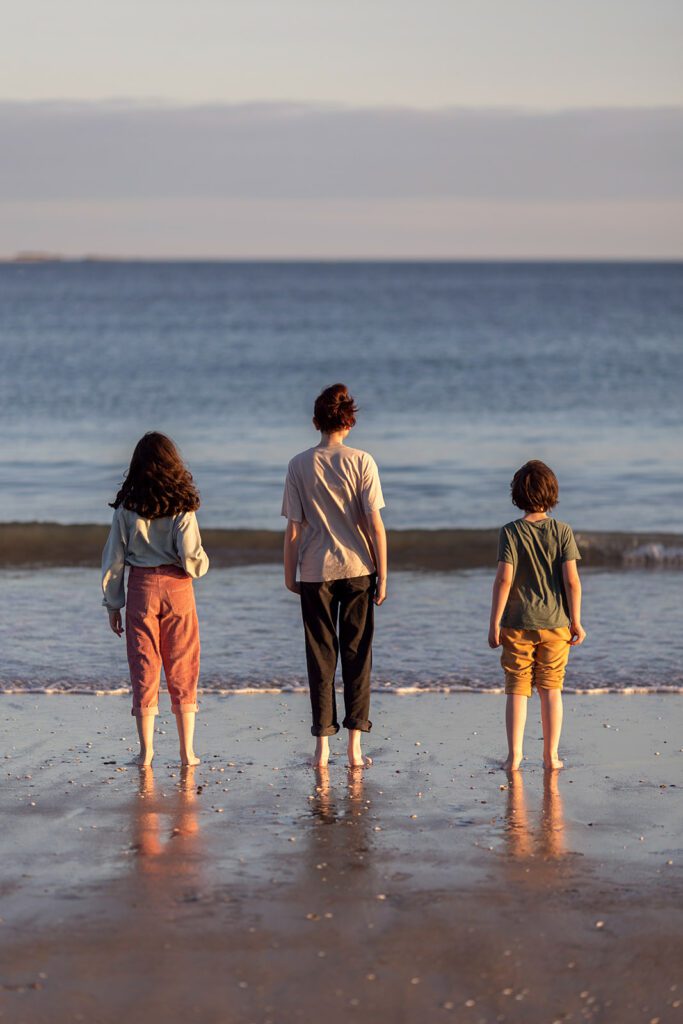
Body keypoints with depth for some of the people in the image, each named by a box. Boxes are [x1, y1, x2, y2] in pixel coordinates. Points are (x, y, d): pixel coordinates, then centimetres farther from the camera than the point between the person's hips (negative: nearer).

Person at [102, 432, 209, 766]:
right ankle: (187, 750, 10)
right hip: (176, 588, -1)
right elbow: (191, 557, -13)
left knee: (143, 667, 7)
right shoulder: (181, 506, -6)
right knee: (182, 668, 8)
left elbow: (114, 557, 1)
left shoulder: (127, 507, -2)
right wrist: (201, 563, 11)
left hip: (141, 588, 1)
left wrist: (113, 603, 7)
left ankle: (146, 750, 7)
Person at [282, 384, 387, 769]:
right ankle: (355, 745, 3)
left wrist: (290, 574, 10)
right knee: (357, 654, 6)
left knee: (320, 657, 7)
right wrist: (382, 576, -1)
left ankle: (323, 746, 7)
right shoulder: (361, 461, -5)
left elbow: (294, 528, 0)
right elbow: (375, 524, -7)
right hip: (357, 568, -1)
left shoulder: (299, 465, -1)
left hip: (315, 571, 1)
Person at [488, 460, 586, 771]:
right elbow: (571, 580, -7)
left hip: (517, 623, -1)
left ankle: (514, 755, 1)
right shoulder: (562, 531, -4)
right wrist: (576, 622, 1)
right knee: (551, 689, 10)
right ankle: (551, 755, 12)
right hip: (555, 622, 1)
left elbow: (504, 579, -12)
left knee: (517, 690, 5)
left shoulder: (510, 532, -7)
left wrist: (494, 623, -7)